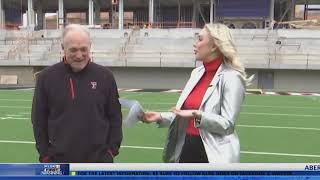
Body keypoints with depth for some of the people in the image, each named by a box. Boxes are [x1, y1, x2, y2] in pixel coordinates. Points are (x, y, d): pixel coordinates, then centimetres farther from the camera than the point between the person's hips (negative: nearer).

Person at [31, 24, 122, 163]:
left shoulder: (105, 76, -2)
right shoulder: (47, 77, -3)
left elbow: (115, 117, 3)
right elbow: (39, 119, 3)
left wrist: (112, 149, -2)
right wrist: (44, 154, 0)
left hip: (99, 159, 0)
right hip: (60, 160, 0)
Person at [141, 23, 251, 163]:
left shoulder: (231, 77, -13)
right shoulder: (197, 73, 8)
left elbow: (227, 124, -18)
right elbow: (184, 114, 11)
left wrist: (197, 115, -29)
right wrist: (160, 117, -2)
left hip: (213, 155, -7)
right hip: (187, 149, 7)